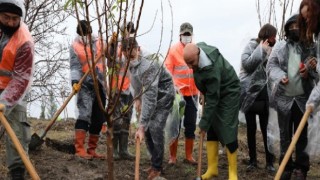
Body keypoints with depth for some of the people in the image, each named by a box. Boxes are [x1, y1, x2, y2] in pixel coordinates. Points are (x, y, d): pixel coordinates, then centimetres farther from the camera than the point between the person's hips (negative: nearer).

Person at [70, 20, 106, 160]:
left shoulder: (98, 42, 13)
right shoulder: (75, 46, 0)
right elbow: (74, 67, -9)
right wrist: (75, 82, -24)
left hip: (99, 85, 5)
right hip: (85, 86, -5)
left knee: (98, 119, 7)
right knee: (84, 115, -18)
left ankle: (91, 150, 16)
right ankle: (80, 150, -22)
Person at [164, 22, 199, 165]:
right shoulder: (173, 50, -4)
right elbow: (167, 71, -6)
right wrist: (174, 86, -19)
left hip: (192, 93, 3)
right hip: (177, 93, -2)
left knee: (191, 125, 9)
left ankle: (189, 155, 20)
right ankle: (173, 156, 14)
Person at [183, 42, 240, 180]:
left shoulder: (212, 69, -38)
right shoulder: (198, 47, -15)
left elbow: (212, 99, -32)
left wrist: (204, 123, -26)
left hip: (228, 94, -8)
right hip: (212, 92, 8)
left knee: (228, 132, -11)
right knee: (211, 130, 6)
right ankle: (212, 168, 12)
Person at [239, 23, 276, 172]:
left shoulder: (271, 49, 7)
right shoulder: (251, 45, -2)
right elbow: (246, 64, -15)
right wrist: (261, 50, -12)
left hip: (265, 94, 2)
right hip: (250, 93, -2)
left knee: (266, 129, 4)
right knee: (251, 129, 7)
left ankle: (270, 162, 12)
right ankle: (252, 160, 18)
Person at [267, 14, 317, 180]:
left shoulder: (311, 47, 2)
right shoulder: (279, 47, 5)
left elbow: (316, 70, 7)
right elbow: (271, 66, 0)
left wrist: (309, 73, -14)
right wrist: (280, 76, -18)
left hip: (303, 98, -1)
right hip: (284, 97, 1)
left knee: (302, 135, 6)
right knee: (285, 135, 9)